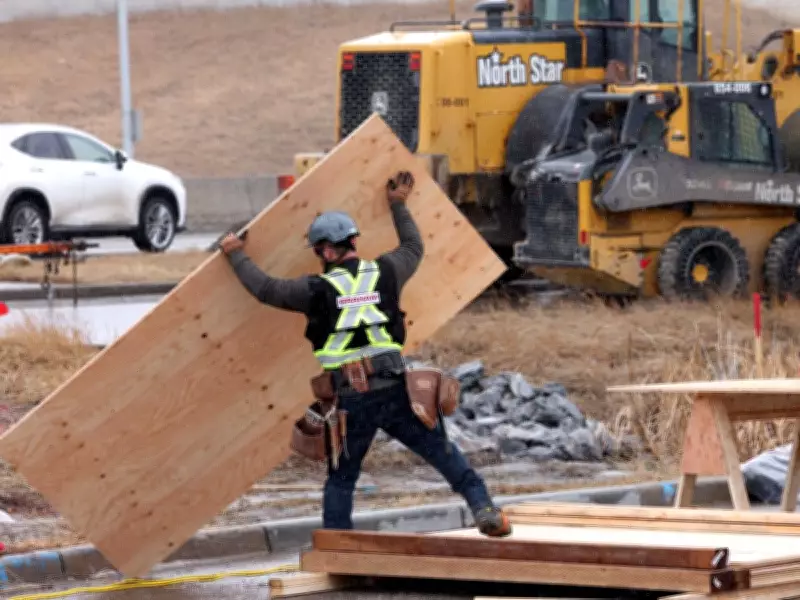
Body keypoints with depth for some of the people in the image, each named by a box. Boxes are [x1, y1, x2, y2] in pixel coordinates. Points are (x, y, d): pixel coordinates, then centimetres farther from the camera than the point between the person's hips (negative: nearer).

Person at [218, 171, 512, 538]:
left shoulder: (318, 290, -1)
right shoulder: (384, 273, 6)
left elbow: (265, 288, 10)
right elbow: (413, 248, 28)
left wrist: (237, 256, 25)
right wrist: (398, 207, 42)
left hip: (350, 400, -1)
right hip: (394, 391, 2)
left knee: (340, 479, 12)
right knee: (443, 453, 12)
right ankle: (483, 509, 2)